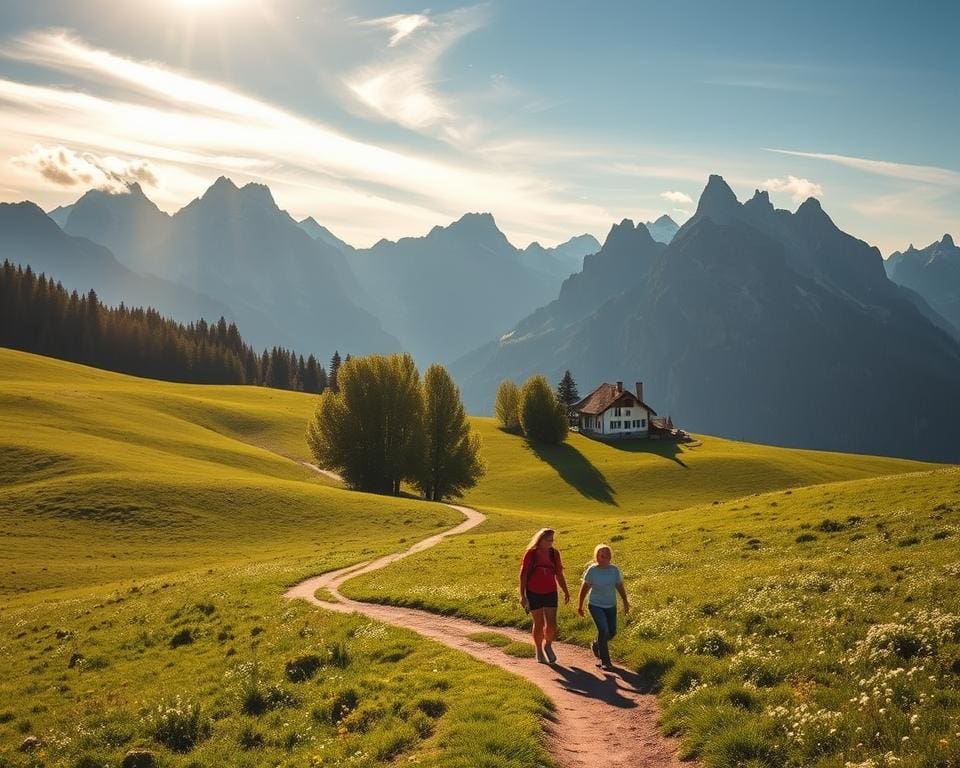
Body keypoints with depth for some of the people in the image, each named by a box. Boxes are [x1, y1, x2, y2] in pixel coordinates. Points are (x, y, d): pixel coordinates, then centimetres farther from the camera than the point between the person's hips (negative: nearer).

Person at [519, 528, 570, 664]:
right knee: (539, 623, 5)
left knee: (551, 624, -3)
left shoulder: (554, 553, -1)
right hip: (534, 594, -2)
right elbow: (523, 575, -7)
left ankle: (548, 645, 26)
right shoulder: (530, 554, -11)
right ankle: (539, 652, 24)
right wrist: (522, 595, -10)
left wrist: (566, 592, 7)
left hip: (550, 593, 2)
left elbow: (559, 574, 8)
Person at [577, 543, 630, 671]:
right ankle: (604, 661, -6)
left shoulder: (614, 570, -6)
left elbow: (620, 587, 6)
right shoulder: (592, 570, -13)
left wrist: (625, 602, 3)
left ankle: (596, 645, 41)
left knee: (612, 632, 9)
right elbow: (584, 588, -3)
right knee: (603, 630, -19)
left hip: (611, 606, 4)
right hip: (596, 605, -4)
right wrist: (580, 606, 1)